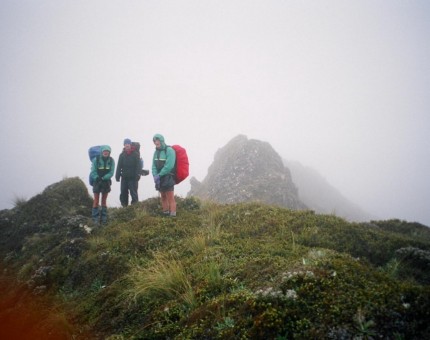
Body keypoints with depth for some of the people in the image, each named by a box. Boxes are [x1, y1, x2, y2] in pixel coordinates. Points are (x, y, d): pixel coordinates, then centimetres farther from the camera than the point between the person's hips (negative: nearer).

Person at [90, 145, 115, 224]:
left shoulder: (111, 160, -4)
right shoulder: (96, 159, -9)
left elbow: (111, 172, -9)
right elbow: (93, 172, -10)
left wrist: (103, 178, -21)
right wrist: (97, 178, -26)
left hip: (106, 182, 2)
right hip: (97, 182, -2)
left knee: (104, 201, 10)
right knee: (96, 200, -1)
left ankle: (104, 218, 15)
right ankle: (95, 218, 2)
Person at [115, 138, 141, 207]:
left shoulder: (135, 154, 1)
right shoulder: (122, 155, 13)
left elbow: (138, 166, -4)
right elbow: (119, 166, 13)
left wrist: (138, 174, -14)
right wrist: (117, 175, 4)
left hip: (133, 178, -4)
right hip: (124, 178, 4)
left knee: (133, 193, -5)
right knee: (123, 193, 6)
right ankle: (124, 206, 14)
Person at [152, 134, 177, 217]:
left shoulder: (169, 150, -11)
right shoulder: (156, 152, 12)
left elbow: (169, 166, -19)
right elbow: (154, 166, 6)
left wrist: (159, 175, -16)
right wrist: (155, 176, -11)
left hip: (168, 178, -7)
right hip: (159, 179, 7)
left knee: (170, 198, -9)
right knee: (163, 197, 13)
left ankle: (173, 216, -11)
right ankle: (165, 214, 20)